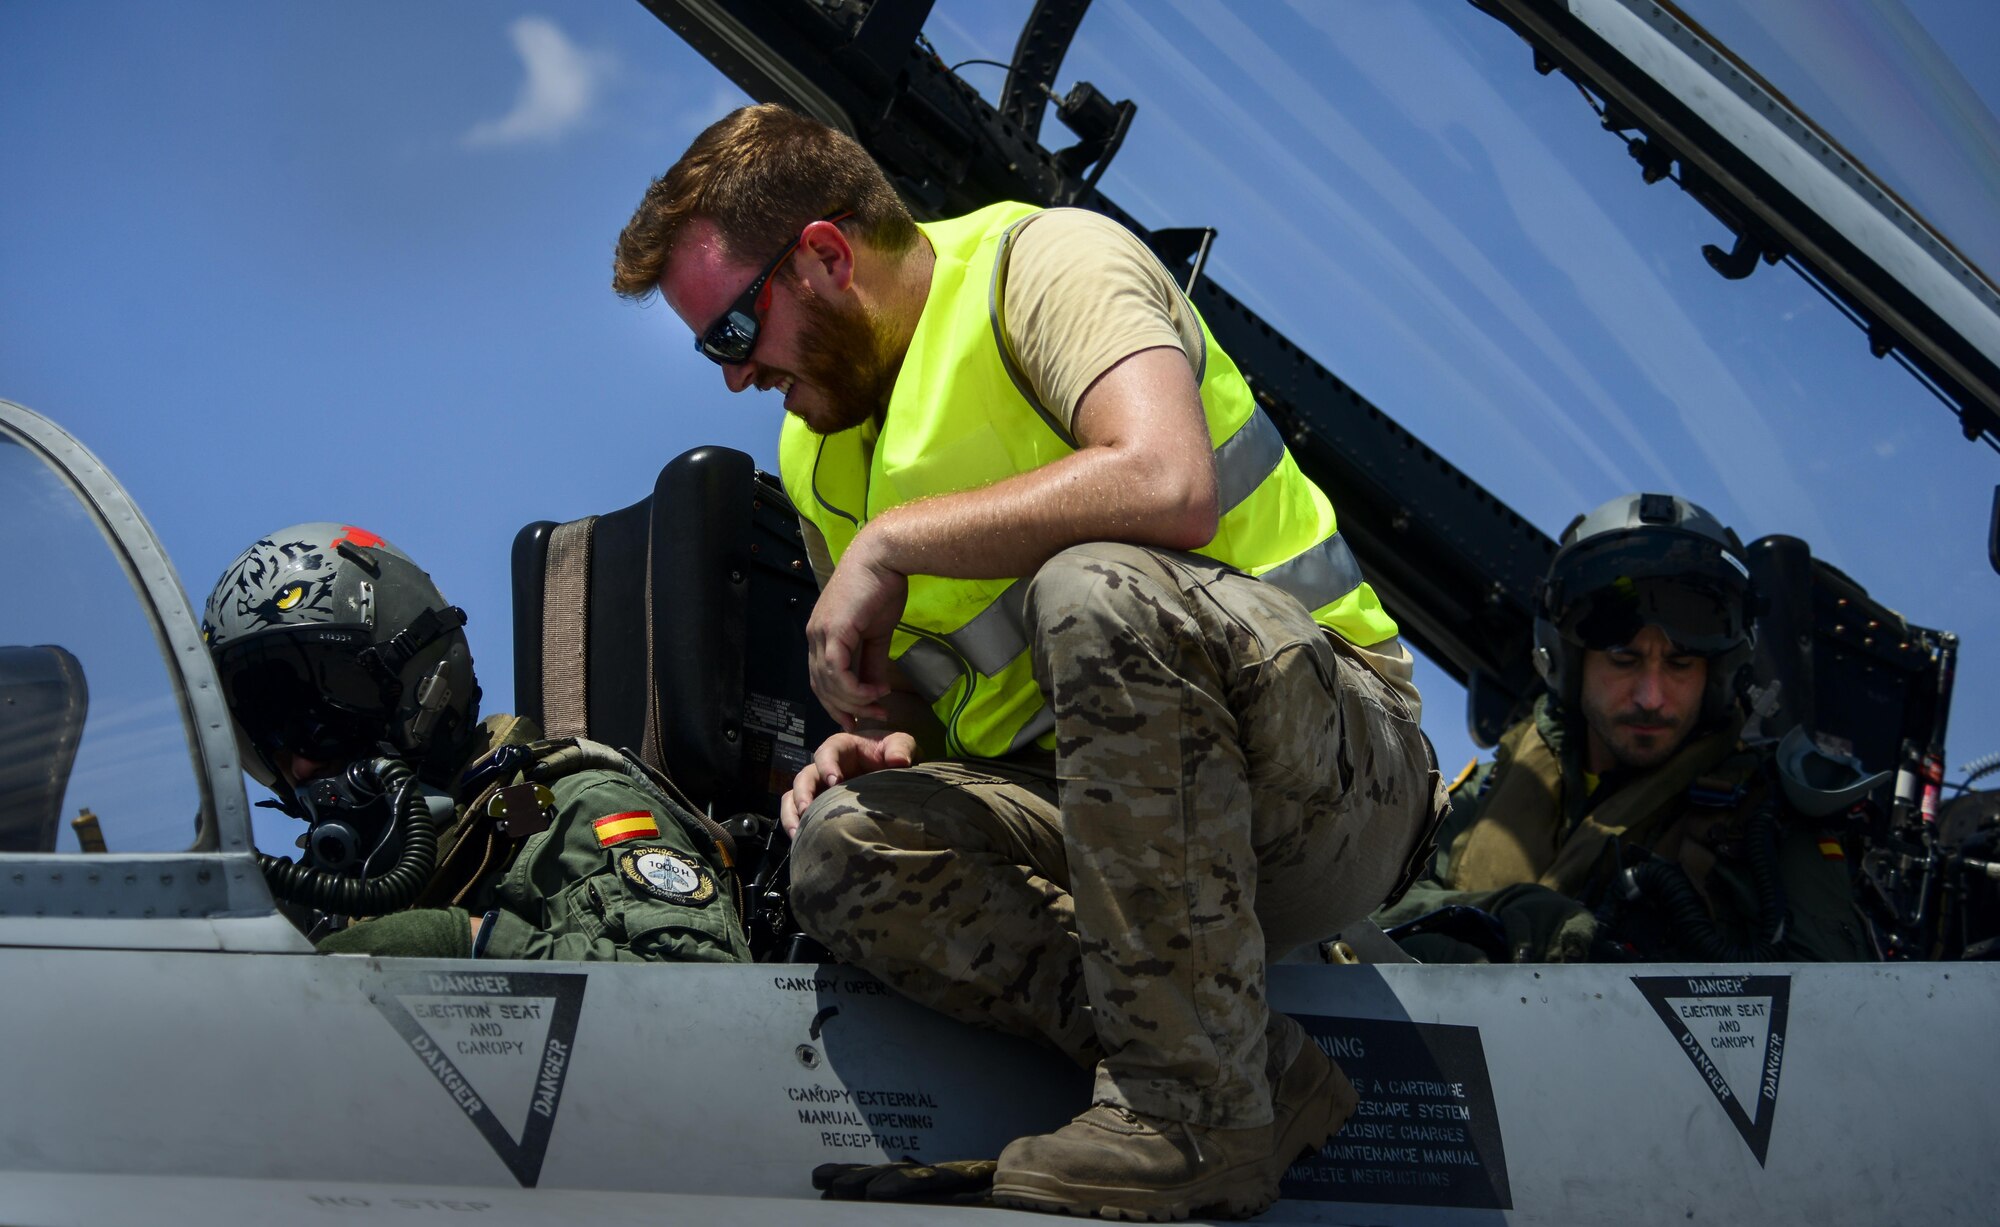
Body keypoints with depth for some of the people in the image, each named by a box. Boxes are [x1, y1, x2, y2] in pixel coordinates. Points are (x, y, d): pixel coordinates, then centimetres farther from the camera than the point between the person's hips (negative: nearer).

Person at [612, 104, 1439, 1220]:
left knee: (1095, 591, -36)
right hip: (1087, 816, 7)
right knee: (846, 846, -20)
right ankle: (1259, 1071, -20)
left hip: (1338, 766, -7)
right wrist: (882, 745, 0)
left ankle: (1194, 1106, -28)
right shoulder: (823, 459, 16)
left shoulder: (1048, 262, -9)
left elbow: (1169, 482, -30)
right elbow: (925, 707, 26)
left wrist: (892, 541, -20)